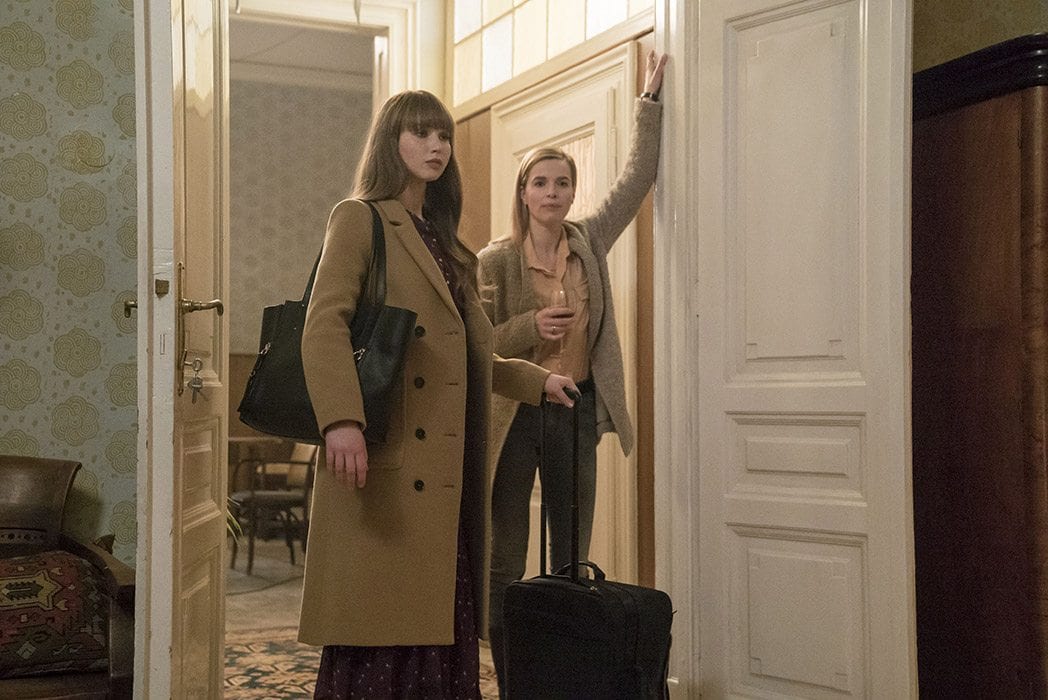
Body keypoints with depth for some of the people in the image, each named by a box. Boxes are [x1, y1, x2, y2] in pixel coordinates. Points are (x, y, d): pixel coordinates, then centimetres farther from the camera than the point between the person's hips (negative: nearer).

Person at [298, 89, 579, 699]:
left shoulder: (445, 242, 24)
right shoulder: (360, 220, 2)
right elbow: (324, 326, -13)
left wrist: (536, 380, 25)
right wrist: (342, 420, -26)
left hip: (448, 469, 7)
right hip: (386, 462, -7)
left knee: (442, 620, 6)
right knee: (378, 626, -7)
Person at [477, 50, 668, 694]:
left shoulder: (589, 243, 6)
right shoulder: (495, 260, -4)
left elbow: (638, 178, 6)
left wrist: (651, 100, 3)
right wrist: (532, 327, -21)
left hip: (577, 408, 4)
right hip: (516, 412, -3)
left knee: (572, 559, 10)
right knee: (506, 561, 1)